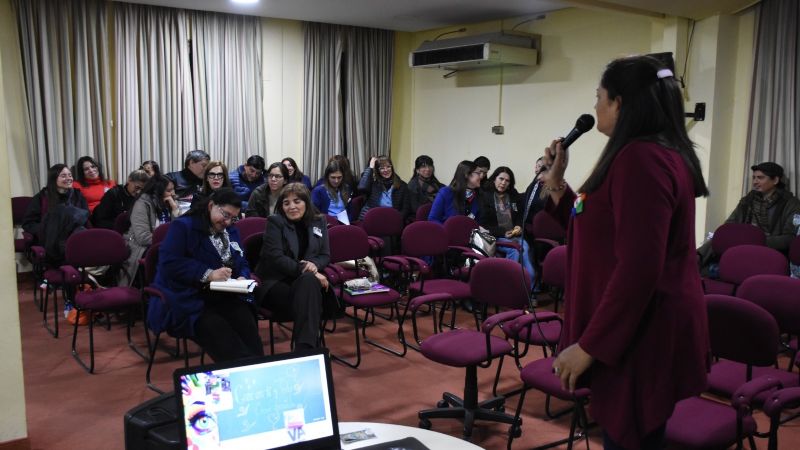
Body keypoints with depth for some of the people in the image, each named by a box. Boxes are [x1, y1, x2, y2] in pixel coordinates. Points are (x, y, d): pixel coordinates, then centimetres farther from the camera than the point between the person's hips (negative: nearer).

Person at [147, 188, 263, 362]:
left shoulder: (231, 231, 19)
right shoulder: (183, 226, -3)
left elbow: (242, 263, 23)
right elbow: (169, 263, -14)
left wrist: (242, 278, -3)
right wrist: (208, 274, -20)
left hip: (225, 297, 5)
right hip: (188, 301, -5)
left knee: (248, 327, -30)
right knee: (222, 336, -36)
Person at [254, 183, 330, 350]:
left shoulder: (319, 223, 14)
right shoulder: (275, 222, 1)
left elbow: (325, 255, 11)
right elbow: (276, 258, -12)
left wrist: (314, 264, -14)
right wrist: (306, 270, -22)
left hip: (306, 280, 3)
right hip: (274, 282, -3)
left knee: (308, 280, -36)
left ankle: (306, 348, -44)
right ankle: (307, 347, -37)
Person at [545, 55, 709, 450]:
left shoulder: (640, 158, -20)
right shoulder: (653, 153, 14)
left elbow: (638, 269, -27)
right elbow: (600, 234, 19)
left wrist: (589, 345, -21)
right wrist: (556, 185, 11)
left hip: (642, 337, -11)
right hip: (642, 329, 11)